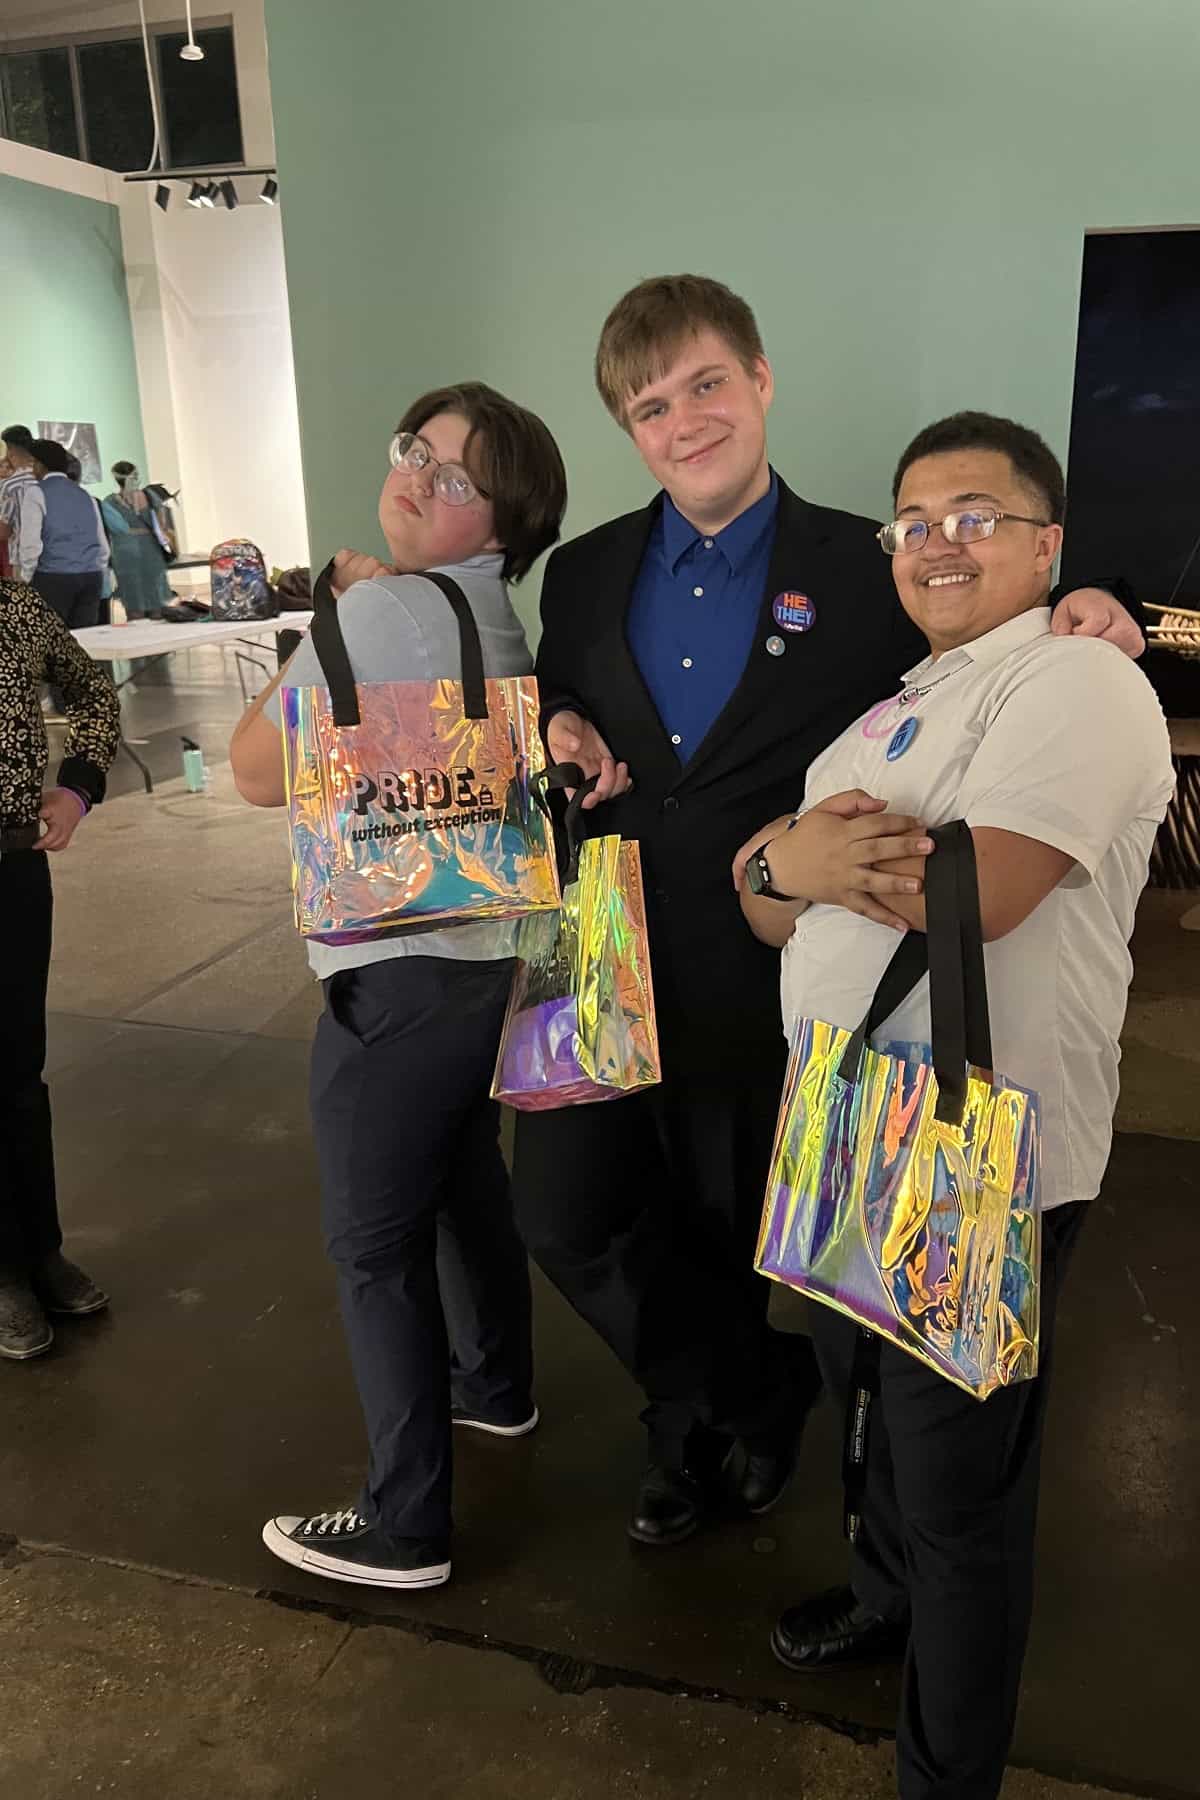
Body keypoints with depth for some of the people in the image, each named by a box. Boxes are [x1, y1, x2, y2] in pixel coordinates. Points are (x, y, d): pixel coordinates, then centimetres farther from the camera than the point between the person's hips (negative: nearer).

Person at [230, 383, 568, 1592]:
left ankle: (403, 1527, 17)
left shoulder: (379, 607, -18)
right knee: (464, 1177, 26)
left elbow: (258, 770, -13)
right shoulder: (490, 612, 11)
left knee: (375, 1246, 2)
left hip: (397, 971, -10)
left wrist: (338, 605, -3)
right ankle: (495, 1385, 48)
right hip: (476, 947, 10)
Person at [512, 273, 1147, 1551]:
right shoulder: (584, 573, 6)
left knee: (719, 1242, 15)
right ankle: (765, 1393, 33)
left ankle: (697, 1426, 48)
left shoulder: (860, 572, -5)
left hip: (751, 985, -3)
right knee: (564, 1216, 8)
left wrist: (1062, 633, -17)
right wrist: (562, 735, -7)